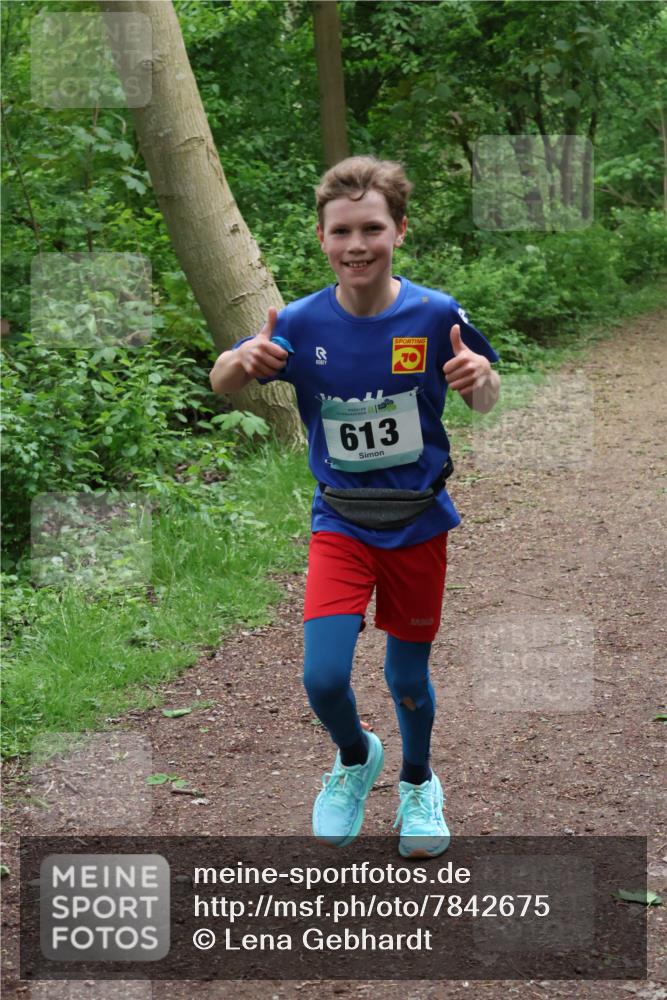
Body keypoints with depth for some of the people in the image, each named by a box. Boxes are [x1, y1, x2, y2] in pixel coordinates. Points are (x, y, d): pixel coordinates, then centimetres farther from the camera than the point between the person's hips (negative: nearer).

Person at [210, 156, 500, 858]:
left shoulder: (435, 315, -13)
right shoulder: (302, 323, -12)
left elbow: (484, 404, 0)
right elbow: (219, 385, -1)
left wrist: (480, 377, -25)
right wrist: (246, 360, -26)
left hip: (418, 522, 0)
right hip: (341, 523, 0)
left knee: (407, 679, 12)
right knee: (323, 678, -13)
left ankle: (417, 782, 43)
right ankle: (355, 759, 22)